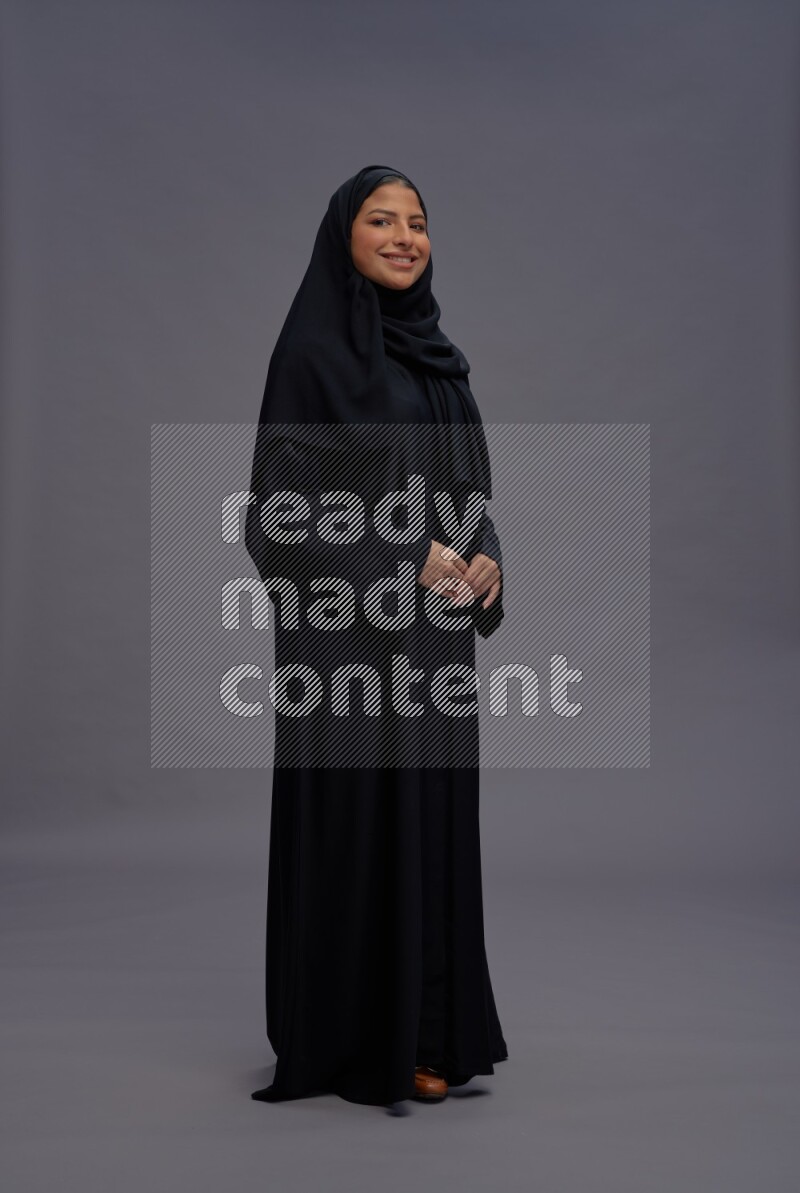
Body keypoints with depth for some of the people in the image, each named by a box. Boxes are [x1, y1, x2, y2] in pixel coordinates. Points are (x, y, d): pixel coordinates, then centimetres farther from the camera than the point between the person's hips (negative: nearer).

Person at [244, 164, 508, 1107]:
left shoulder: (433, 354, 15)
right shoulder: (312, 348, -6)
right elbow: (283, 498, -11)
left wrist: (484, 558, -4)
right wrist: (407, 557, -17)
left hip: (433, 631, 7)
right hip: (352, 628, -7)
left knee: (432, 813, 10)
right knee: (361, 820, -1)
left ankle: (433, 1020, 22)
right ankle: (370, 1040, 12)